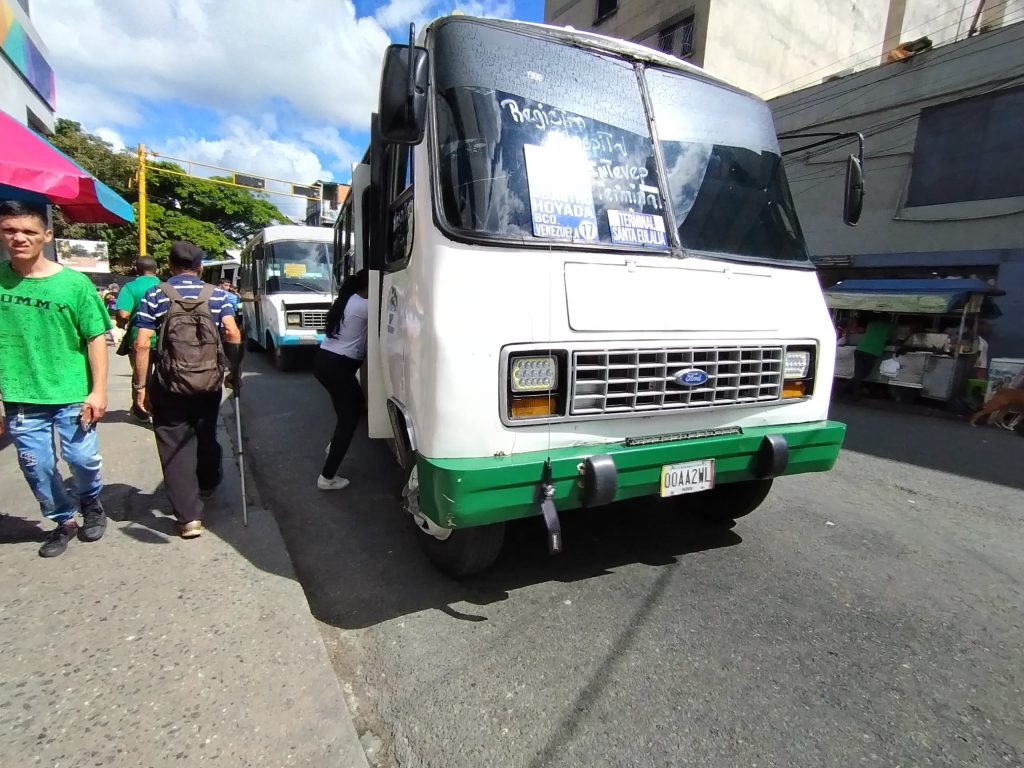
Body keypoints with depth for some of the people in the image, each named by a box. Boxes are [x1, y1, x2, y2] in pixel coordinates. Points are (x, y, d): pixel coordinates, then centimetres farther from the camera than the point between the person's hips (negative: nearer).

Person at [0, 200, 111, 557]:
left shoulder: (75, 283, -7)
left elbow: (96, 339, -4)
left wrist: (98, 391, -9)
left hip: (73, 395, -3)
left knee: (82, 458, 0)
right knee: (37, 468, 10)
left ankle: (91, 504, 32)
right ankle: (64, 521, 32)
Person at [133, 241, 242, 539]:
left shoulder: (155, 295, 0)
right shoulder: (216, 295, 2)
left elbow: (142, 344, -7)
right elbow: (232, 334, -11)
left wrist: (140, 385, -2)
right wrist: (235, 368, 1)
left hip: (169, 385, -2)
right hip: (209, 382, 2)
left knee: (174, 446, 4)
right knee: (206, 437, 22)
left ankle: (189, 516, 1)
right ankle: (207, 486, 45)